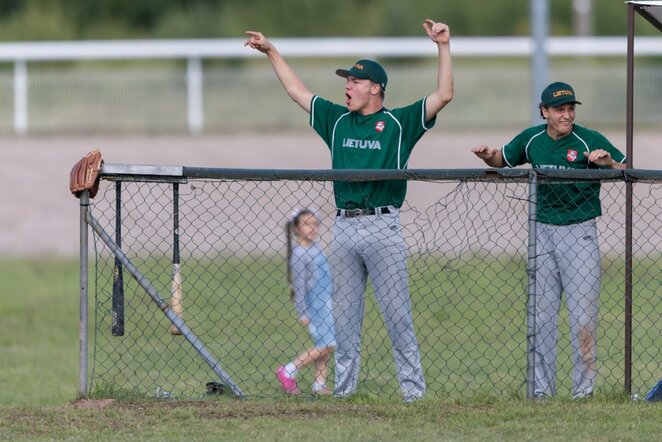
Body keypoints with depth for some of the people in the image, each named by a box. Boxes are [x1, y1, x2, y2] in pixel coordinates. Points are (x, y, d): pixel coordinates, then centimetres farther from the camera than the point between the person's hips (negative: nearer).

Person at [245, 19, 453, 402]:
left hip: (382, 227, -5)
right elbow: (297, 91, 26)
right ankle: (344, 387, 12)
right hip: (344, 226, 5)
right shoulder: (337, 120, 16)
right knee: (344, 313, 7)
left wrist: (444, 47, -12)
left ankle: (413, 388, -3)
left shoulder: (399, 123, 2)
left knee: (397, 313, -5)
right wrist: (271, 52, 28)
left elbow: (444, 96, -6)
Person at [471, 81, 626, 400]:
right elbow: (503, 160, 21)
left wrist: (609, 164, -28)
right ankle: (542, 388, 14)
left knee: (582, 314, -5)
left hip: (580, 233, -4)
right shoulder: (532, 139, 4)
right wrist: (488, 156, -2)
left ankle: (584, 388, 2)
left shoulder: (590, 141, -9)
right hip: (542, 231, 4)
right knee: (541, 313, 7)